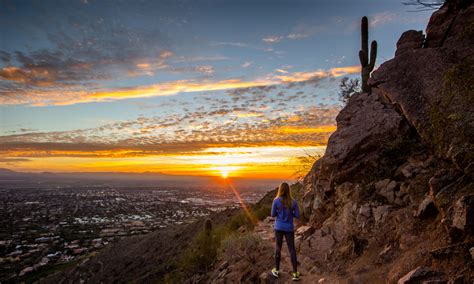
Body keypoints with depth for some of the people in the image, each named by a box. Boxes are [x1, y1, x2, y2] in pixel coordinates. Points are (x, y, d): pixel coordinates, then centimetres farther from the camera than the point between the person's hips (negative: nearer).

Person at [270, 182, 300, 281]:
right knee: (292, 249, 9)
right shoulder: (293, 202, -9)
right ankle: (295, 273, 12)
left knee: (278, 247, 14)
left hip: (279, 227, 0)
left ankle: (276, 270, 25)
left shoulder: (276, 201, -13)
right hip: (289, 228, 0)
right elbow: (297, 215, -5)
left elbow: (273, 214, -5)